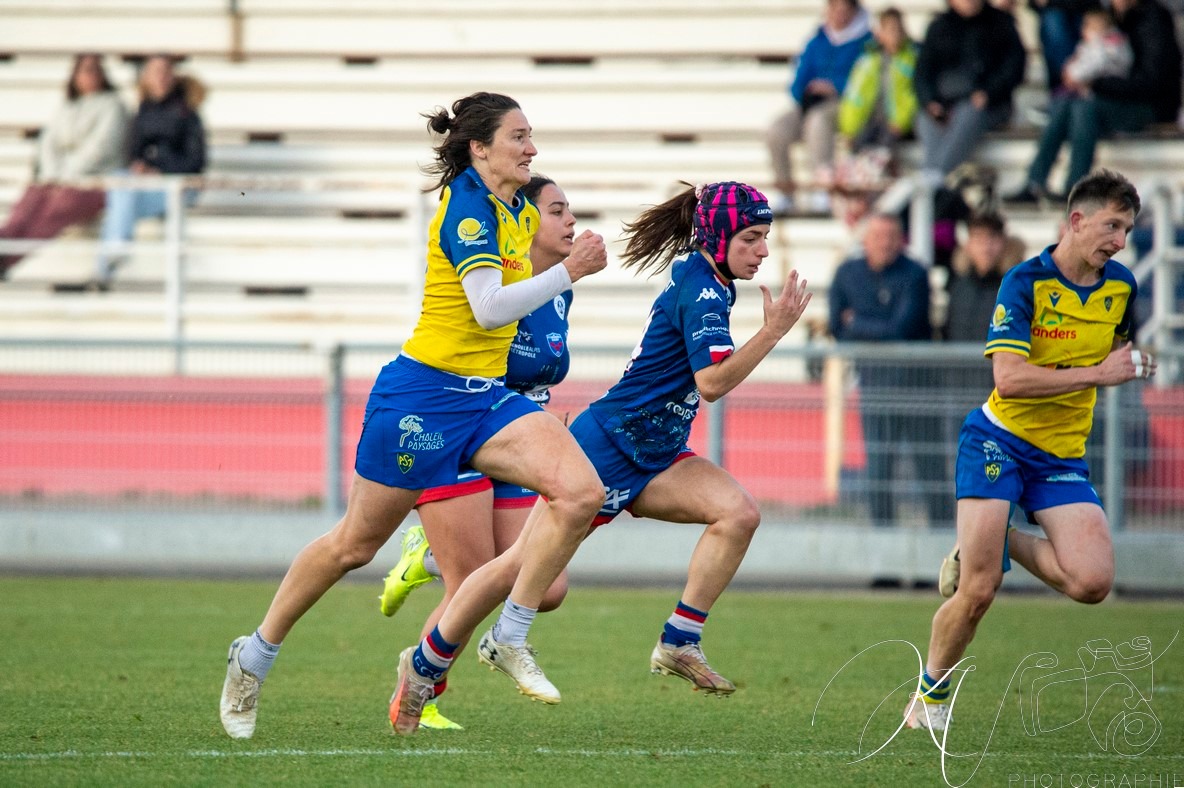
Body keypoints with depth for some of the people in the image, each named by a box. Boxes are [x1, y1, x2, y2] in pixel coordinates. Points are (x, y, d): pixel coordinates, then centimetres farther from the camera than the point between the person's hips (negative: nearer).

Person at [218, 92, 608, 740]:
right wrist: (569, 272, -24)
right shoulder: (466, 207, -16)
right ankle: (255, 655, 23)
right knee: (355, 545, 4)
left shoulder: (520, 213, 10)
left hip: (486, 395, 8)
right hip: (423, 396, -7)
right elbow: (490, 307, -26)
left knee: (581, 491, -17)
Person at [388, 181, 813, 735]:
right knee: (525, 565, -5)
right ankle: (424, 666, 11)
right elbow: (712, 382, -28)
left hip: (651, 459, 9)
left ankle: (678, 645, -11)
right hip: (606, 447, -9)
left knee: (738, 512, -14)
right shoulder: (700, 291, -18)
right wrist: (773, 331, -29)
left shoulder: (704, 283, 9)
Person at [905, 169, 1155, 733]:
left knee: (1092, 581, -16)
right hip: (999, 442, -5)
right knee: (977, 591, -13)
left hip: (1063, 456, 5)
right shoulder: (1026, 282, -15)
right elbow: (1009, 377, -25)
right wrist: (1097, 374, -25)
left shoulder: (1121, 287, 3)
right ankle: (931, 692, 13)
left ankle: (1004, 543, 12)